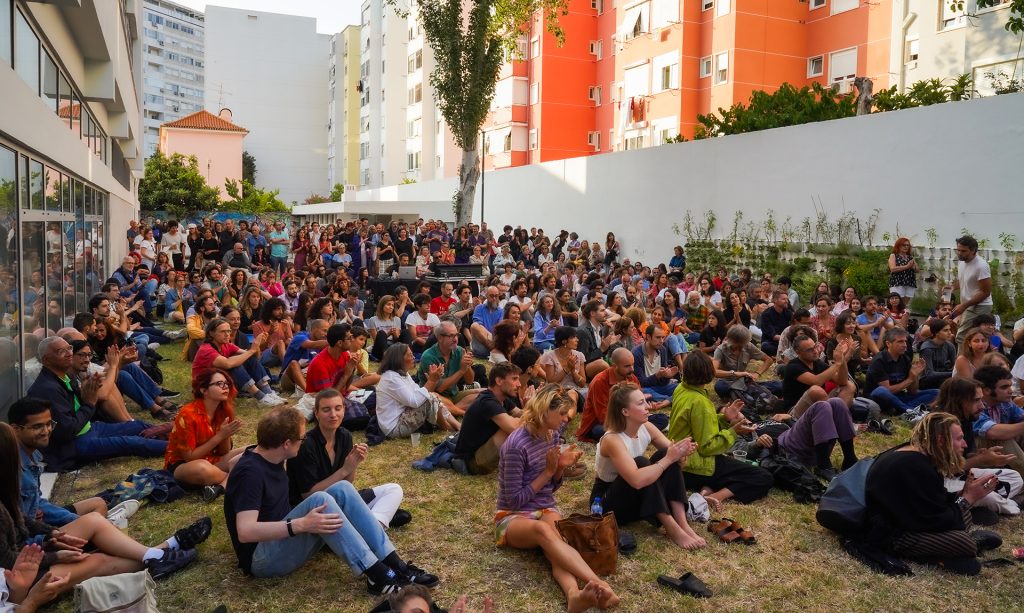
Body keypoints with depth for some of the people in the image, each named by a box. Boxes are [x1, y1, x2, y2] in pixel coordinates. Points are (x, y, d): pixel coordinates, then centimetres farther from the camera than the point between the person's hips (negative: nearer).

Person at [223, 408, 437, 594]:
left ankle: (393, 564, -17)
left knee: (341, 489, -9)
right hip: (261, 557, -9)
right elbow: (245, 532, -31)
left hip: (284, 537, 9)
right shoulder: (250, 472, -22)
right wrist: (301, 524, -38)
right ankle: (376, 575, -30)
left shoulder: (268, 457, 5)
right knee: (320, 500, -31)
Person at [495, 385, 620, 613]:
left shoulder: (552, 434, 3)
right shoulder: (516, 445, -20)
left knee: (556, 543, -31)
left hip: (546, 509, 6)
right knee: (543, 529, -40)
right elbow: (514, 500, -17)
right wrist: (548, 471, -15)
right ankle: (599, 584, -59)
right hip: (513, 516, -6)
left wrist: (561, 467, -8)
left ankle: (574, 595, -61)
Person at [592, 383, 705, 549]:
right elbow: (637, 480, -44)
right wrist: (668, 459, -34)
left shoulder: (646, 428, -7)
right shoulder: (612, 440, -30)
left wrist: (681, 454, -30)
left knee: (665, 455, -16)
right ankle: (673, 530, -28)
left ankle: (683, 524, -22)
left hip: (641, 497, 7)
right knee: (641, 463, -32)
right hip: (607, 502, -7)